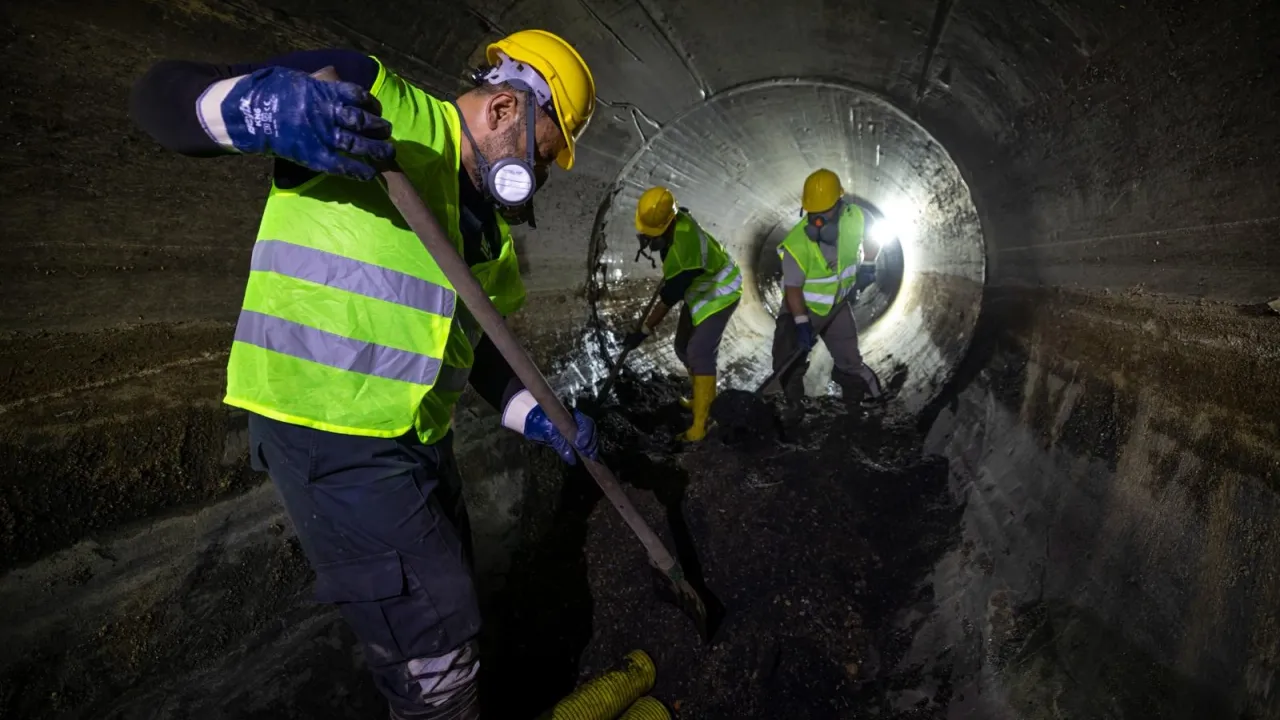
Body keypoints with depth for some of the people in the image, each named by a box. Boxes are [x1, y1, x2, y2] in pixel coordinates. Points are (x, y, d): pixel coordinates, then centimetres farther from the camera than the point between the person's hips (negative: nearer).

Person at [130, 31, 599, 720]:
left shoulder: (488, 222, 14)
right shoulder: (372, 99, -11)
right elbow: (161, 94, -14)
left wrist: (535, 417, 6)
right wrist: (251, 106, -35)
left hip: (420, 437, 9)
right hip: (331, 434, -9)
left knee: (447, 602, 24)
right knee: (434, 657, -2)